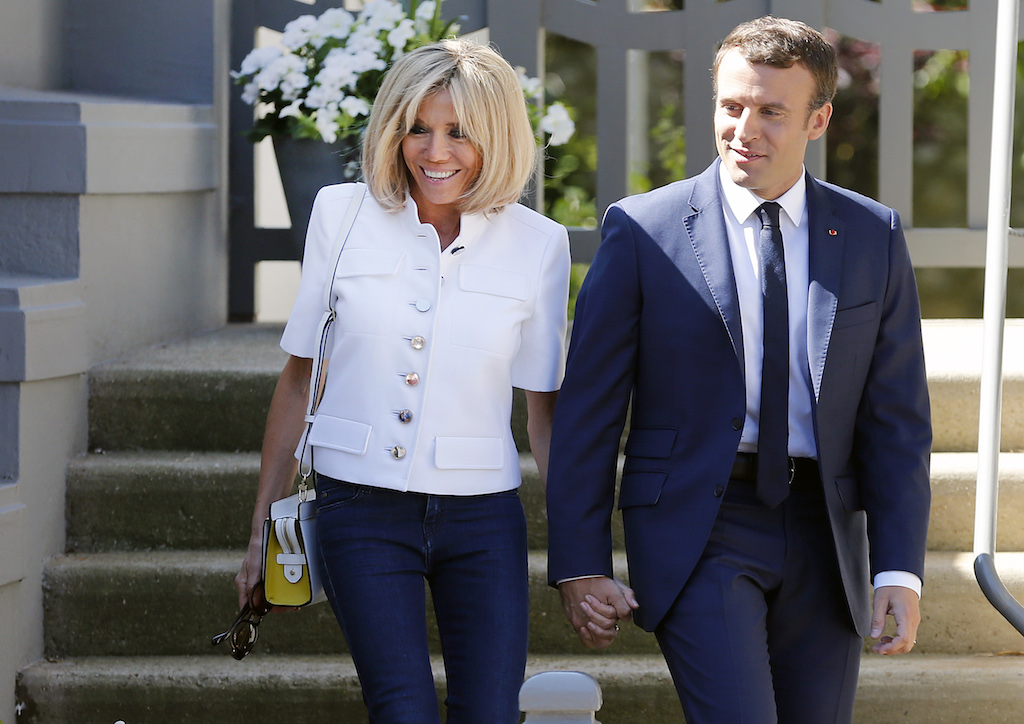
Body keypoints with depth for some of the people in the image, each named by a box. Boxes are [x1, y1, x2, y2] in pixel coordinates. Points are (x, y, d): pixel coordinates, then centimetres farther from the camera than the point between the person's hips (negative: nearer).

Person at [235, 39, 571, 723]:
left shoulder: (537, 243, 1)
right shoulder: (342, 215, 1)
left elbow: (544, 410, 7)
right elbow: (299, 379, 8)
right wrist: (264, 528, 8)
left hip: (482, 516, 1)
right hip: (362, 512, -1)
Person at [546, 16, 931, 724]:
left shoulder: (873, 236, 6)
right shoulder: (643, 230, -2)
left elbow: (897, 418, 5)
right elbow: (588, 409, -1)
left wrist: (901, 570, -4)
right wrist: (579, 565, -6)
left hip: (822, 534, 3)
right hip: (697, 530, -3)